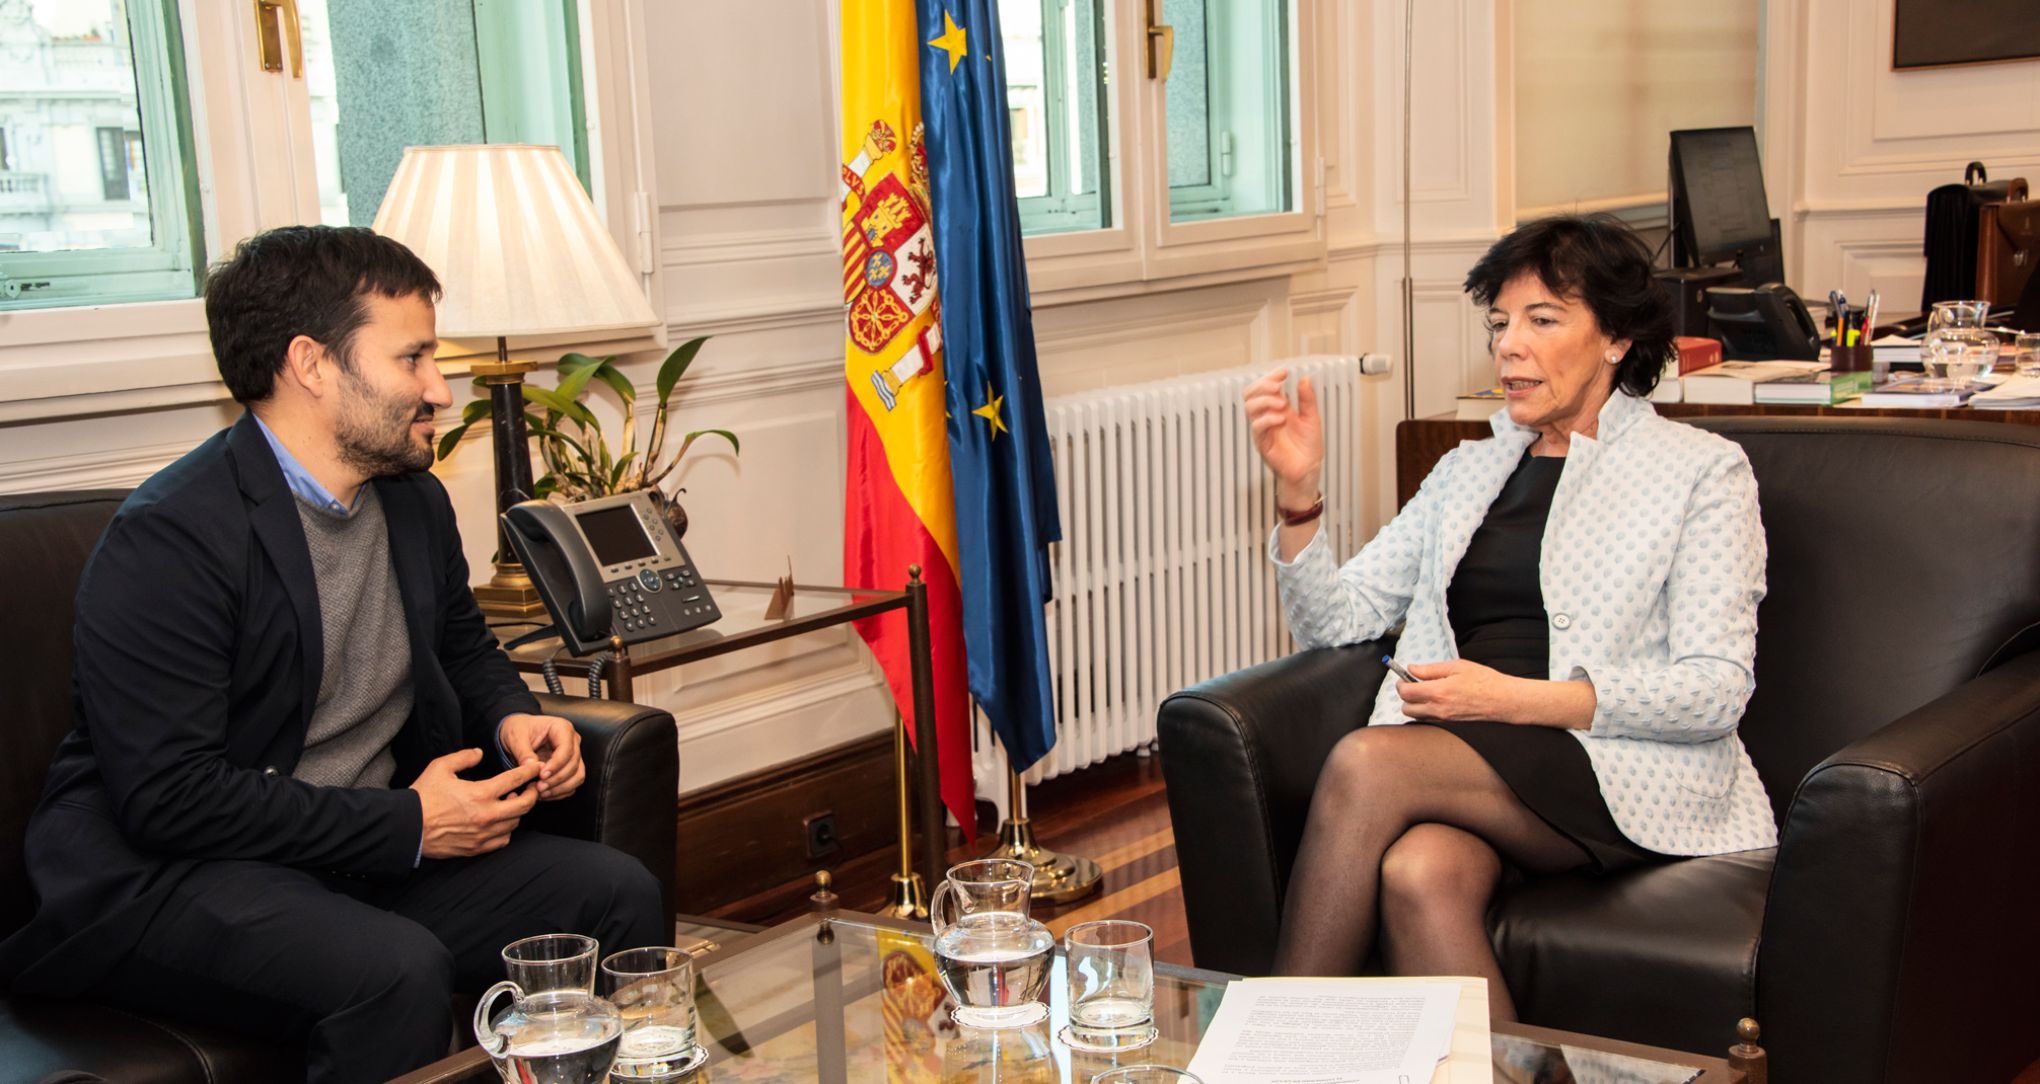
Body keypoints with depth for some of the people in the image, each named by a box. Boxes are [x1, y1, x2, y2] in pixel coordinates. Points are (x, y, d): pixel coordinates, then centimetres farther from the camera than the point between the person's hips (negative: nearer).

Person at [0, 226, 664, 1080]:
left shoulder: (415, 499, 8)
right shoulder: (167, 539, -19)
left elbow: (465, 649, 25)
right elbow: (168, 796, -23)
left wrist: (512, 720, 0)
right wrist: (402, 823, -21)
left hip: (376, 843, 8)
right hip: (162, 873, -7)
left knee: (619, 895, -9)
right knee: (397, 969, -35)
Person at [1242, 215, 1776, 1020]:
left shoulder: (1702, 470, 8)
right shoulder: (1467, 471, 23)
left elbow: (1716, 690, -4)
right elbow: (1335, 620, 15)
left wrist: (1516, 698, -15)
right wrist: (1298, 490, -2)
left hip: (1626, 773, -4)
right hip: (1468, 762, 4)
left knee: (1367, 762, -30)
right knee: (1421, 874, -34)